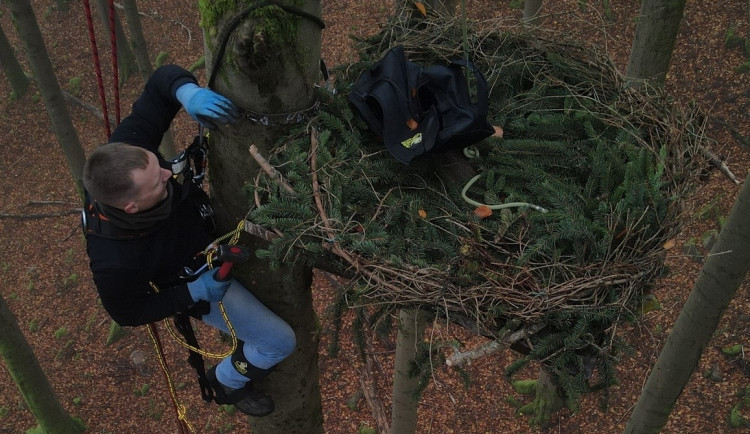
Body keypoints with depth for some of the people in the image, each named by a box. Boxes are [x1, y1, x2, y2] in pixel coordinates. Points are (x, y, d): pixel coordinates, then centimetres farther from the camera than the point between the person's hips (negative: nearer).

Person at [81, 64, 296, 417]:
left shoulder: (127, 154, -33)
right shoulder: (115, 261, -41)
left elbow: (163, 81, -24)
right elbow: (127, 312, -19)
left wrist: (189, 94, -46)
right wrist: (195, 293, -22)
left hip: (214, 226, 5)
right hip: (201, 282, -5)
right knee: (281, 342, 4)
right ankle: (227, 382, 35)